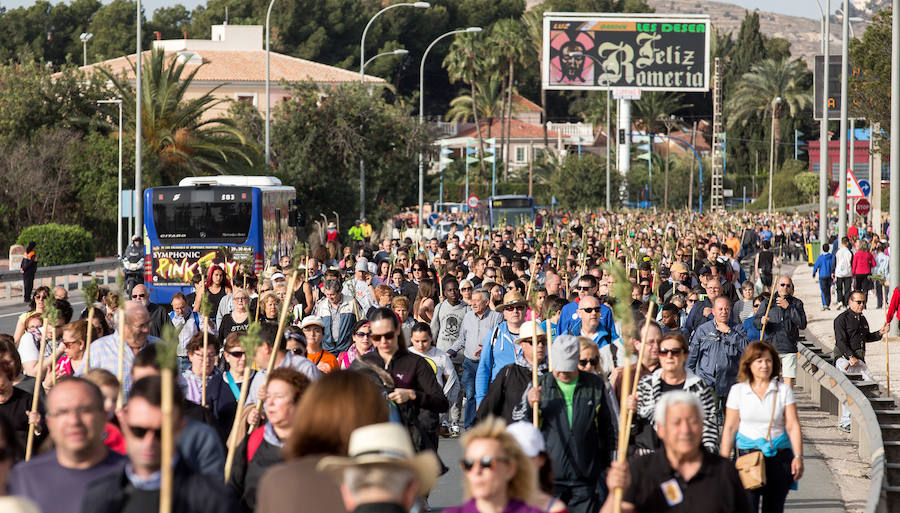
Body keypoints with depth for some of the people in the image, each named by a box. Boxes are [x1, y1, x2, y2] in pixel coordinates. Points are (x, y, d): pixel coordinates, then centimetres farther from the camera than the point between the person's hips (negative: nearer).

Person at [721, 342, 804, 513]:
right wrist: (724, 461, 2)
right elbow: (730, 428, 6)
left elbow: (793, 426, 0)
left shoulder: (784, 390, 4)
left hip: (779, 456, 1)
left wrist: (798, 457, -9)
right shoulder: (738, 391, 5)